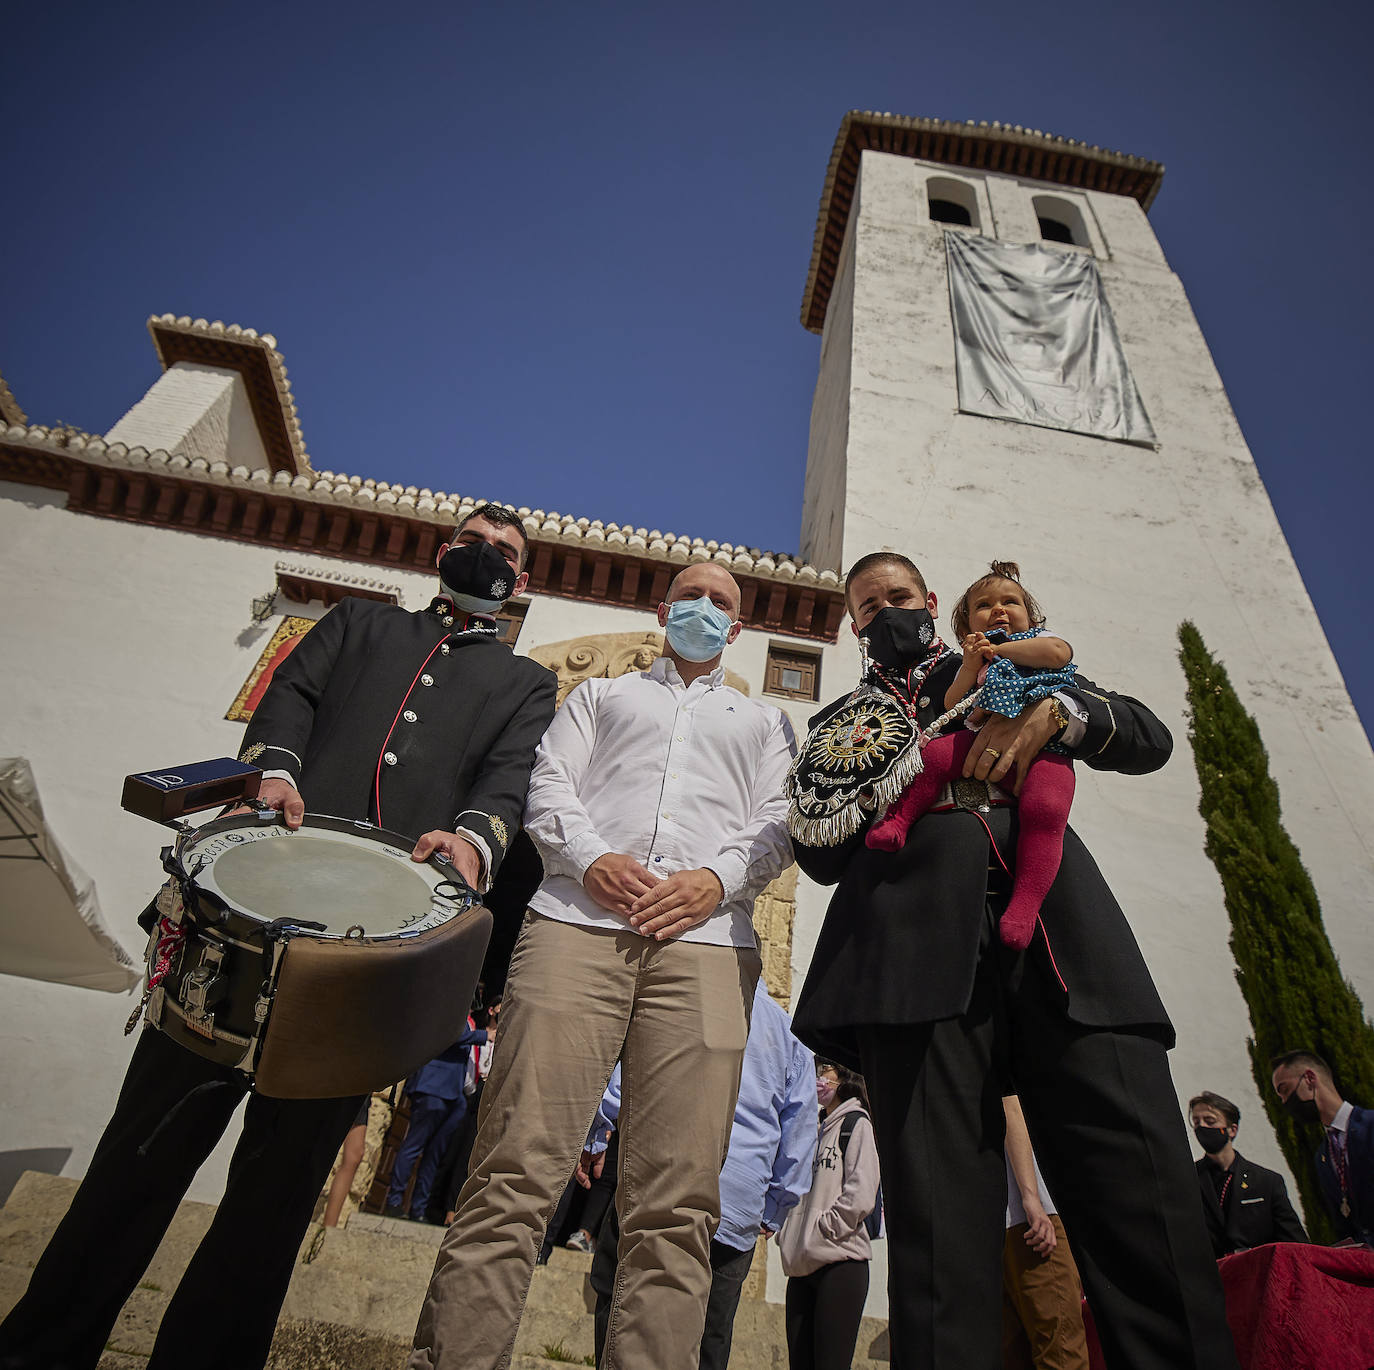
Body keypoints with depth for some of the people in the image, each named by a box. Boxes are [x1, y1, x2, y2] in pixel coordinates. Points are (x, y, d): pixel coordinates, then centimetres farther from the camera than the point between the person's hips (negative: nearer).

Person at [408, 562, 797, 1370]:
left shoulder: (765, 722, 30)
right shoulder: (600, 695, 29)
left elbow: (780, 823, 14)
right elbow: (550, 786, 14)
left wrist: (716, 879, -6)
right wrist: (590, 858, -7)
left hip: (705, 938, 1)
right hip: (580, 918, 0)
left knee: (676, 1204, -6)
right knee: (515, 1173, -9)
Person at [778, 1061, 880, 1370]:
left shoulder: (856, 1123, -2)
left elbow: (860, 1196, -14)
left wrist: (821, 1230, -13)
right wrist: (787, 1235, 8)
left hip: (840, 1262, -7)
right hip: (802, 1265, 7)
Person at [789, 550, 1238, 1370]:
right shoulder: (843, 722, 26)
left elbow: (1149, 738, 19)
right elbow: (823, 856, 15)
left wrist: (1053, 712, 0)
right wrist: (854, 768, -1)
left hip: (1065, 938, 1)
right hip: (923, 949, -1)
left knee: (1150, 1205, -8)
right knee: (941, 1221, -9)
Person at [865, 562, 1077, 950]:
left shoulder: (1040, 639, 25)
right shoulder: (970, 659, 30)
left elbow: (1058, 653, -2)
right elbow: (952, 707, 15)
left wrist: (999, 650, 4)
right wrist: (971, 665, 2)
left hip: (1044, 743, -3)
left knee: (1044, 808, -28)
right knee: (935, 752, -24)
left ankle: (1025, 903, -29)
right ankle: (899, 817, -15)